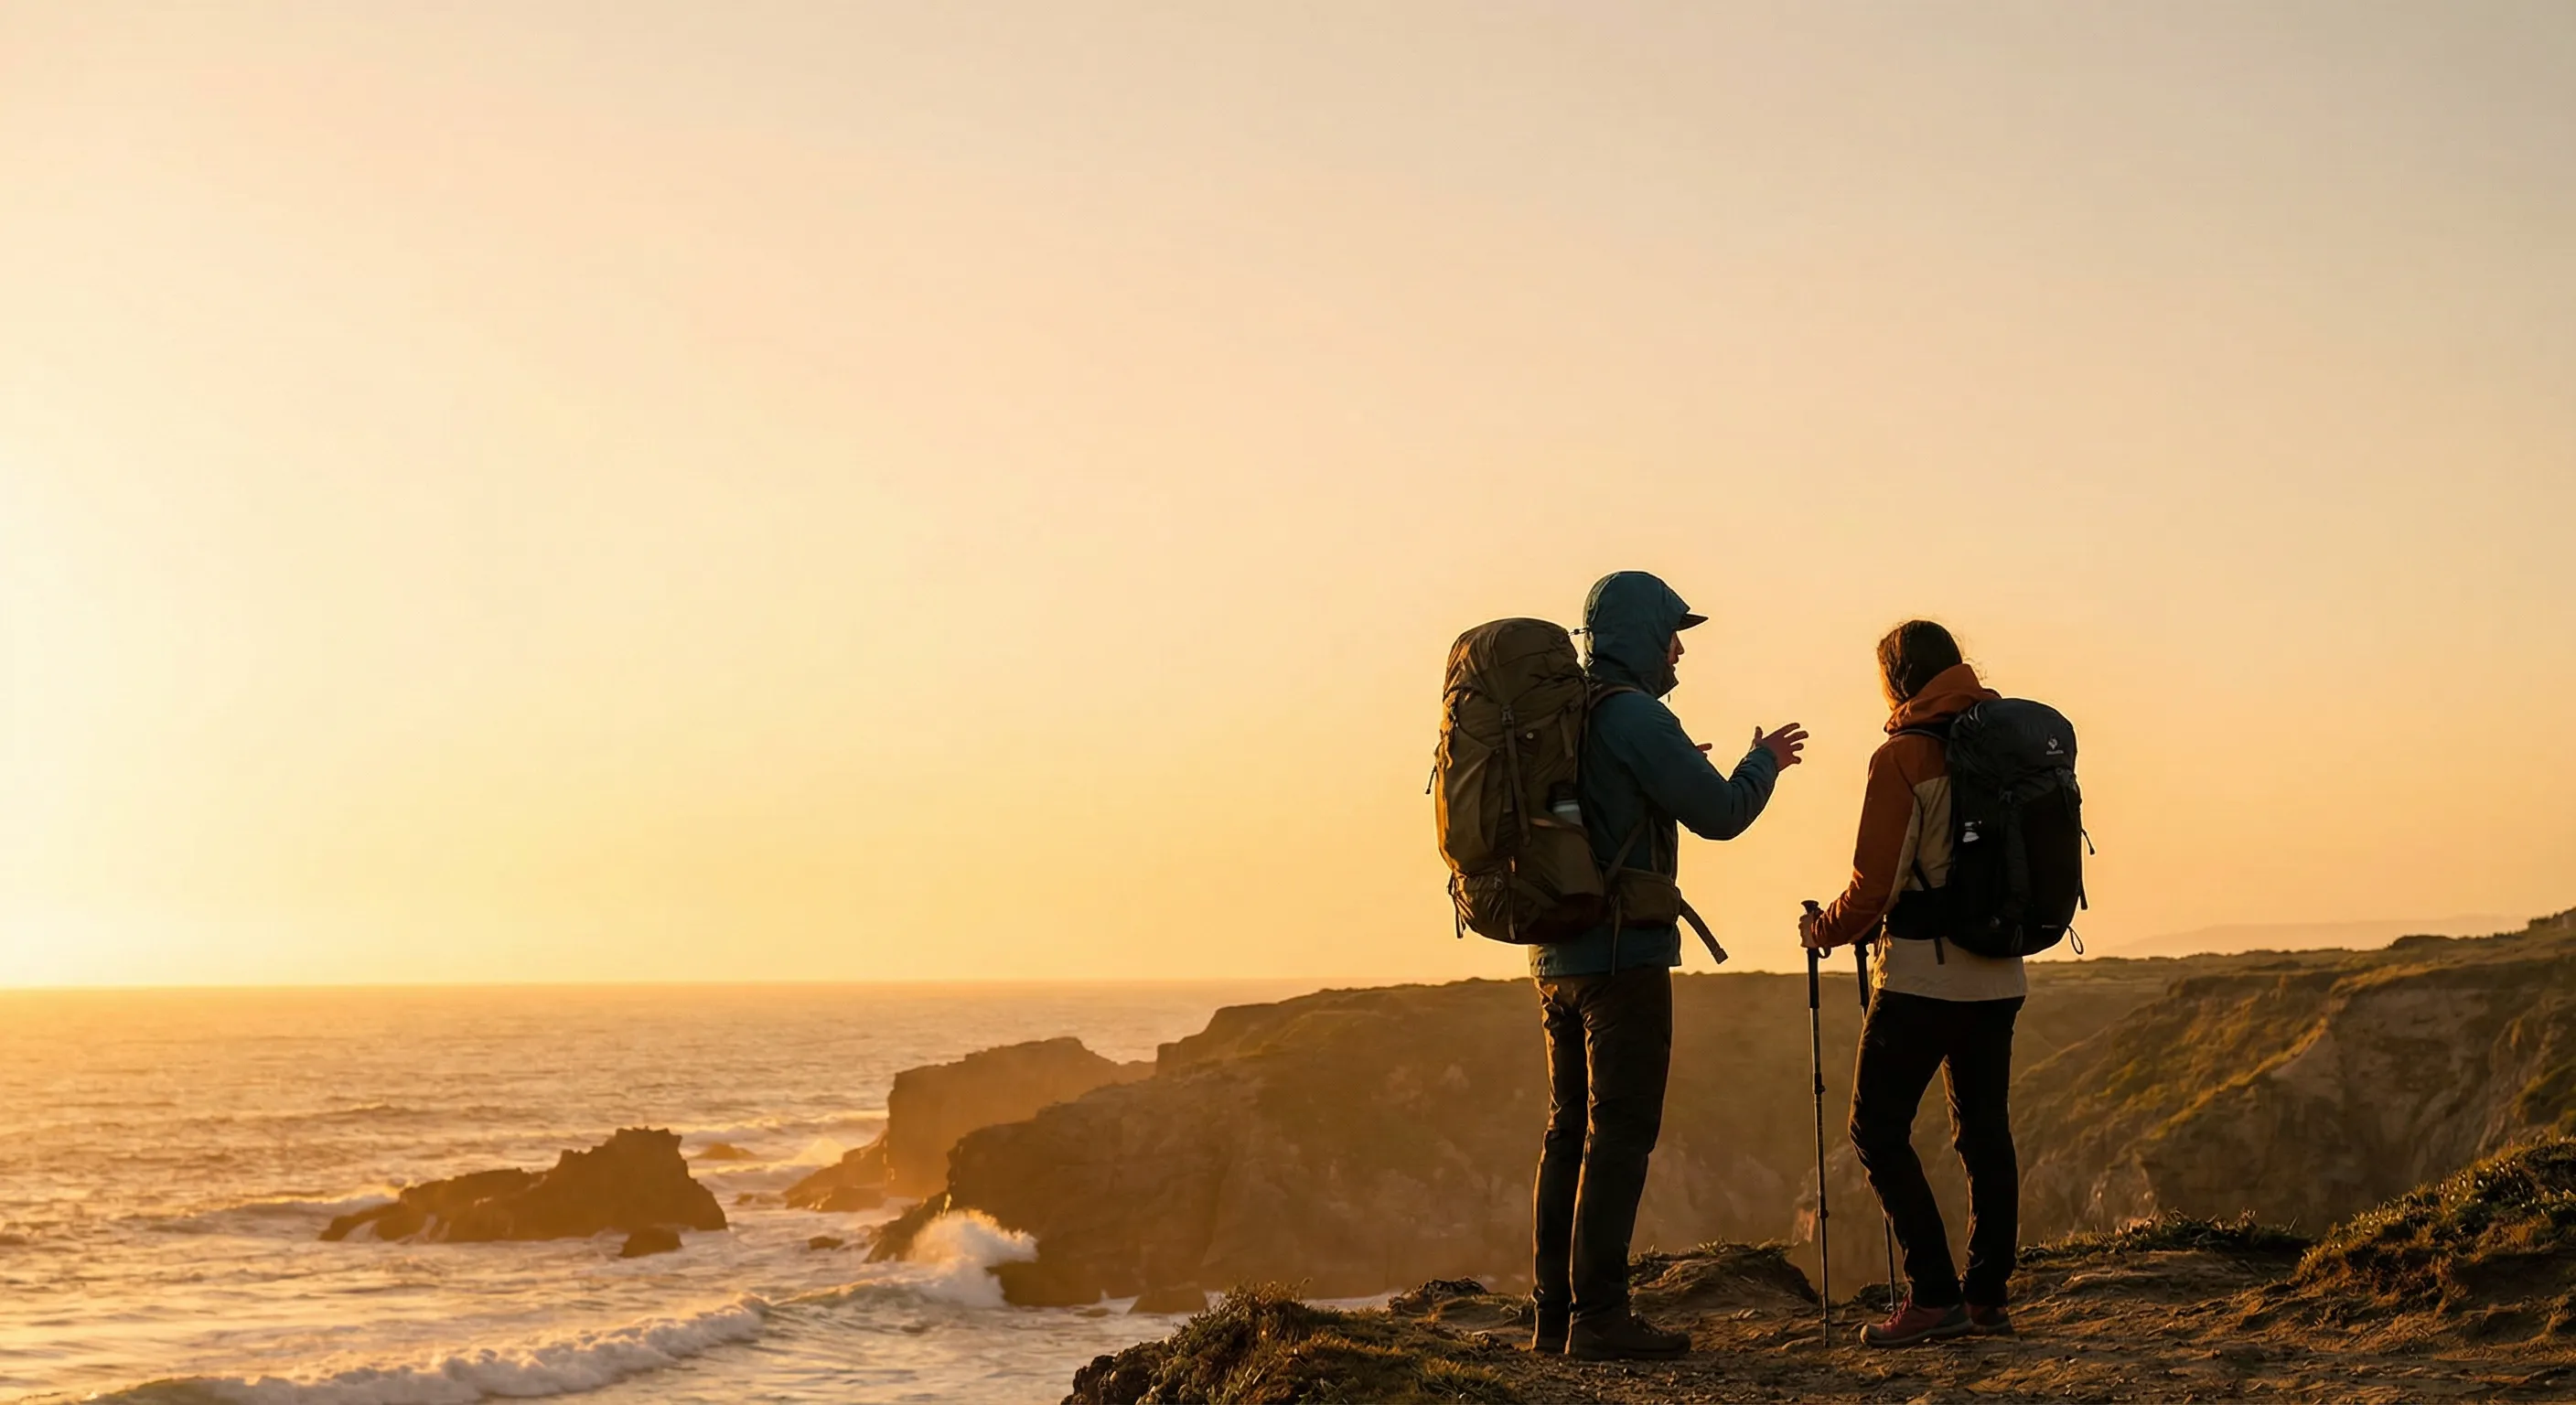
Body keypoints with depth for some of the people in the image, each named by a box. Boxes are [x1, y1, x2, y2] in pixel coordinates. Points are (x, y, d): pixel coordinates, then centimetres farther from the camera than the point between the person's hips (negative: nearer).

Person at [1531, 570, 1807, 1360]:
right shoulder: (1634, 715, -13)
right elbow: (1720, 814, -11)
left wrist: (1668, 774, 28)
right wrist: (1763, 762, 8)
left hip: (1557, 955, 9)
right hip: (1623, 954, -9)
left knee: (1571, 1132, 10)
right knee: (1621, 1133, -7)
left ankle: (1557, 1312, 11)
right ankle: (1599, 1316, -9)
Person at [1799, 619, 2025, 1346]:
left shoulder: (1903, 758, -12)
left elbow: (1875, 885, -12)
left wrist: (1822, 930, 5)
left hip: (1923, 977, -7)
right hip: (2000, 977, 7)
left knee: (1878, 1130, -1)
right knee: (1984, 1130, 12)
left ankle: (1934, 1295, -7)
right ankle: (1988, 1295, 14)